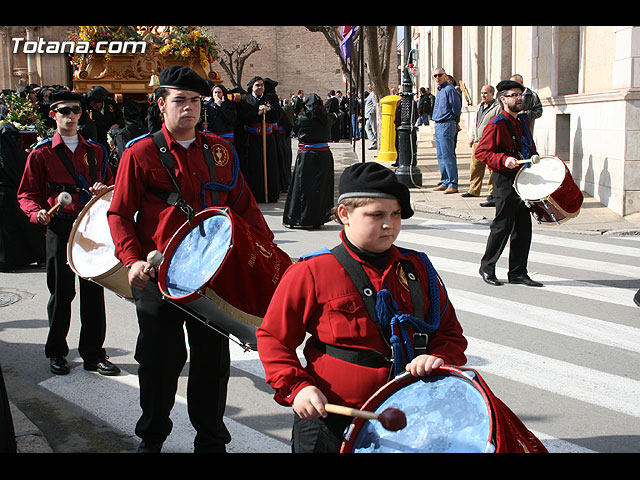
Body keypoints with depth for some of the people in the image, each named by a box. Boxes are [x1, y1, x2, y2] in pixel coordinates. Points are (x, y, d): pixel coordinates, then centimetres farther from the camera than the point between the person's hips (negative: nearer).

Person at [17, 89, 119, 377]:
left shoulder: (95, 151, 12)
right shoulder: (41, 153, 3)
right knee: (62, 291, 4)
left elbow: (111, 186, 19)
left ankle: (93, 354, 16)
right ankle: (56, 351, 22)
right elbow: (27, 194, 3)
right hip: (60, 227, -2)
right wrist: (37, 212, -17)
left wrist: (104, 190, -4)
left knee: (93, 290, 5)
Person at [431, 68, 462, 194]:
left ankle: (453, 185, -7)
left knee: (448, 155, -10)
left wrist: (453, 123, -2)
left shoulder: (449, 89, -10)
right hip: (438, 126, 10)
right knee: (441, 156, 11)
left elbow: (457, 108, -12)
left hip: (447, 125, -10)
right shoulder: (439, 91, 18)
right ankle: (445, 183, 17)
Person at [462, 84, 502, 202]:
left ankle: (493, 192, 4)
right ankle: (474, 190, 18)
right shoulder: (480, 106, 20)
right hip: (477, 142, 8)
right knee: (475, 167, 9)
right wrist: (472, 138, 20)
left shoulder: (498, 107, -6)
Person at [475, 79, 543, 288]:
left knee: (524, 227, 8)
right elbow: (481, 152, -14)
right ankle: (487, 267, 14)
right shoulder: (496, 124, -11)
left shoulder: (523, 120, 14)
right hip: (505, 181, -8)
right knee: (502, 226, -2)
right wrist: (504, 160, -25)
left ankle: (518, 272, 16)